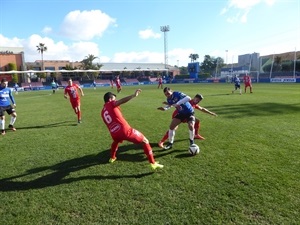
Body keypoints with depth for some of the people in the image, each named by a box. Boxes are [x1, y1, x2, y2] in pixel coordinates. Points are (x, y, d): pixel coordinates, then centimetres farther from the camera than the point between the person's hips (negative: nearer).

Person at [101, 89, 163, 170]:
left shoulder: (102, 112, 20)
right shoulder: (111, 104, 1)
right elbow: (121, 101, -21)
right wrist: (134, 95, -32)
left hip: (114, 133, 7)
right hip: (125, 130, -7)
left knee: (116, 141, 45)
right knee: (145, 141, 8)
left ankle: (112, 158, 56)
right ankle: (153, 163, 6)